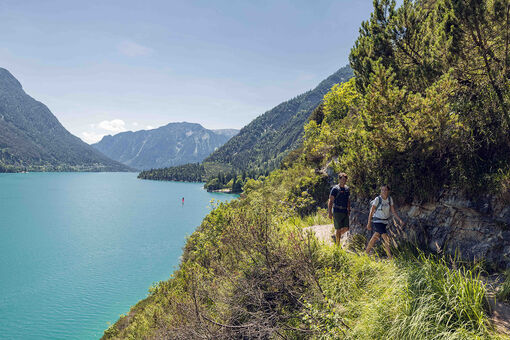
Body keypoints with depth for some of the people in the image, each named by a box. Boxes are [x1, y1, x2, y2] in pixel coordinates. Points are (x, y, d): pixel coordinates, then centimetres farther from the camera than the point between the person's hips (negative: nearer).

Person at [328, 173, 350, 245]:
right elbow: (330, 201, -9)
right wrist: (329, 212, -14)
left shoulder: (347, 188, 12)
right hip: (337, 211, -6)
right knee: (338, 229, -1)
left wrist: (349, 210, 15)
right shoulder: (335, 189, -8)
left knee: (346, 228, 4)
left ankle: (335, 236, 28)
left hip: (345, 212, 6)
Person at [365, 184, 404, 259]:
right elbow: (371, 212, -10)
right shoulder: (377, 199, -15)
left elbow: (393, 211, 1)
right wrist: (369, 223, -8)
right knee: (386, 238, -14)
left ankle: (366, 253, 31)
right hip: (377, 221, -6)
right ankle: (390, 257, -8)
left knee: (375, 237, 16)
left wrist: (400, 220, -12)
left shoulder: (390, 199, -1)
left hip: (385, 222, 6)